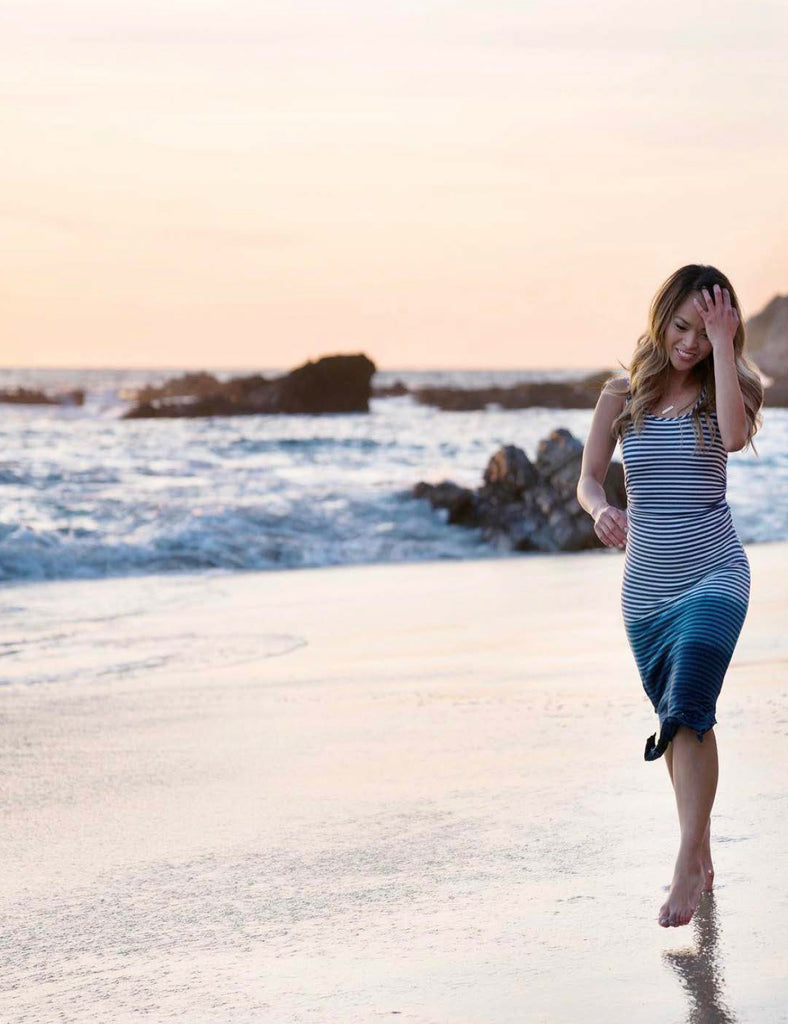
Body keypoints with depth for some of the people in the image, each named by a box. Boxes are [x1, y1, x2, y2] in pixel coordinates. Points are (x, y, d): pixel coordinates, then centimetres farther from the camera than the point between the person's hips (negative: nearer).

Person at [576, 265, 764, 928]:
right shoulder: (622, 395, 5)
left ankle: (690, 864, -23)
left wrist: (722, 343, -20)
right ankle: (704, 856, 27)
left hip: (714, 575, -4)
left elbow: (735, 434, -24)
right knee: (679, 722, 13)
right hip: (645, 585, 4)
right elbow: (589, 478, 9)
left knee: (687, 713, -20)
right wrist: (601, 510, -14)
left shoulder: (720, 392, -1)